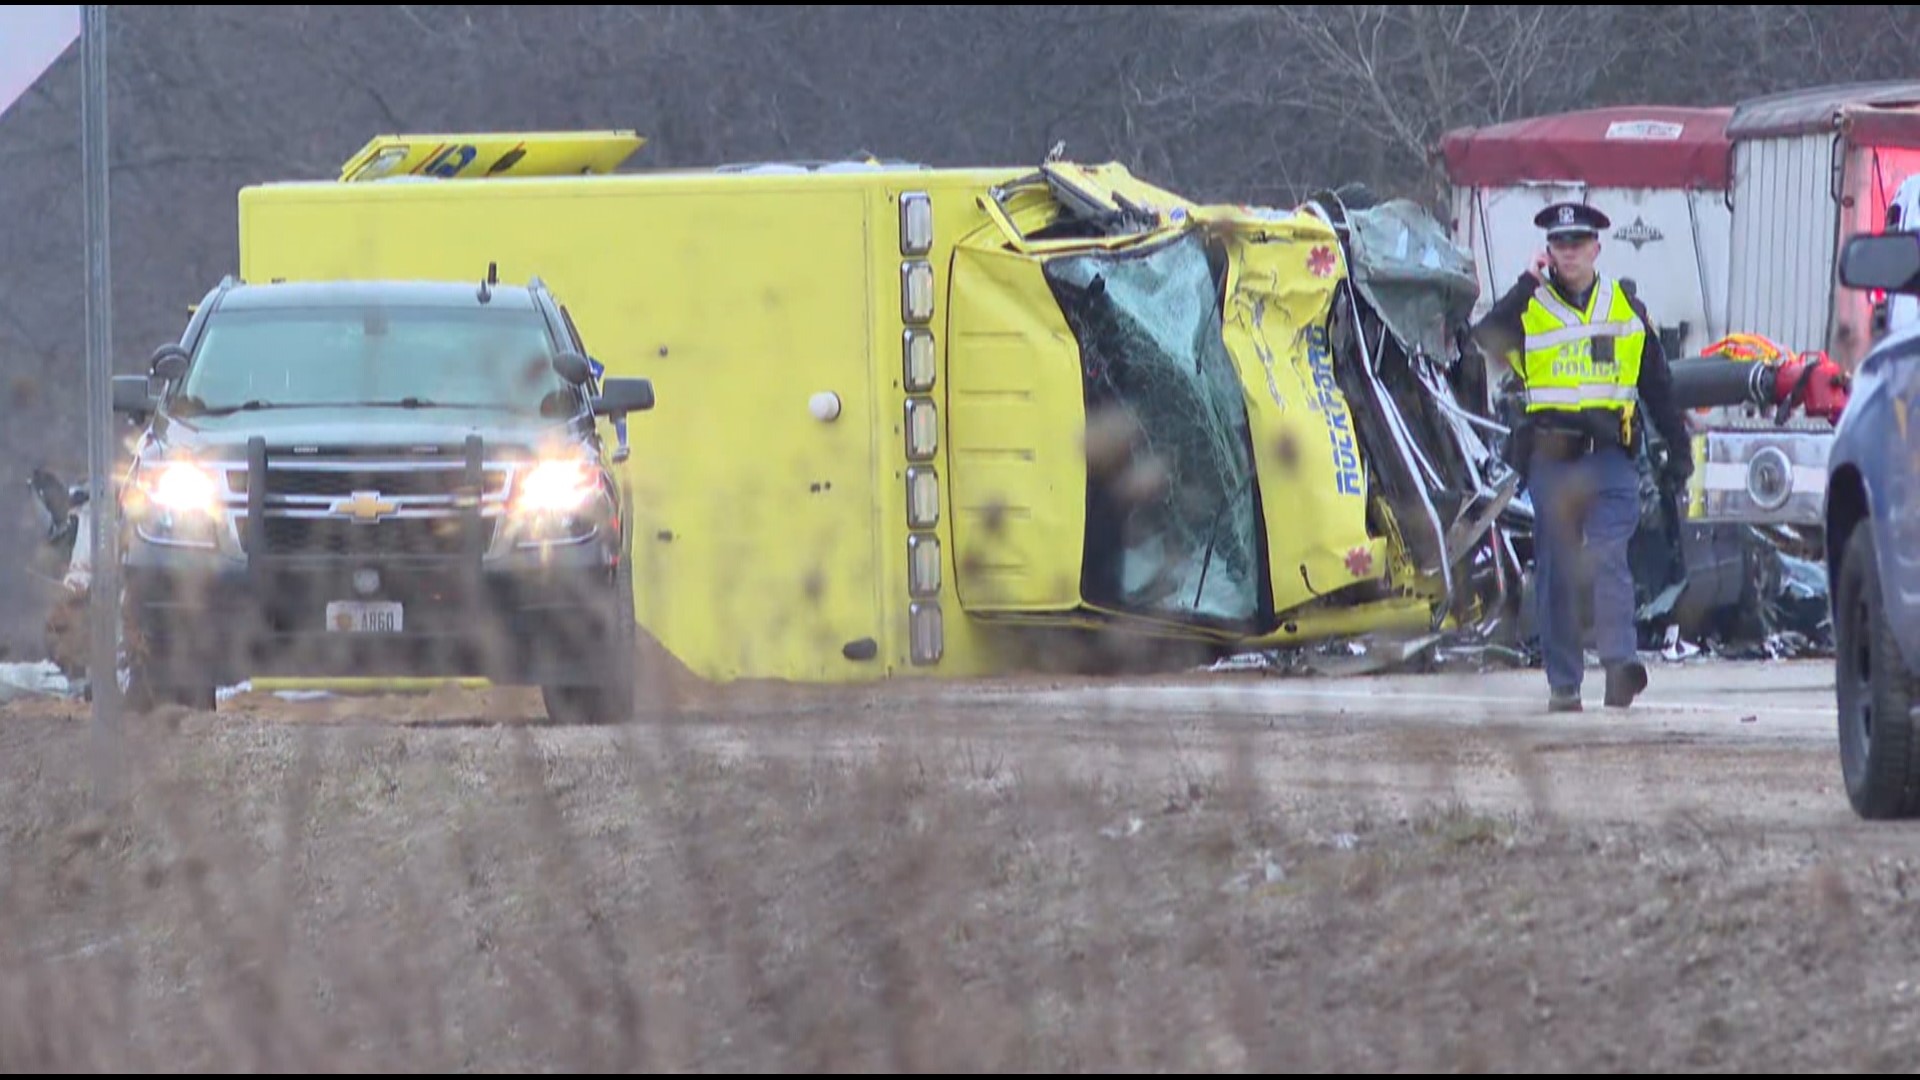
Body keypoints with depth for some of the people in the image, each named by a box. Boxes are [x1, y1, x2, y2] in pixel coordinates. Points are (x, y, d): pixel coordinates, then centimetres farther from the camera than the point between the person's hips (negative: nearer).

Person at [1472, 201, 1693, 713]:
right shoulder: (1529, 307, 7)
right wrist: (1528, 285, -14)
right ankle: (1563, 681, 8)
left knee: (1609, 557, -17)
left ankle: (1620, 659, -25)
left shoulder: (1626, 307, 13)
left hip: (1610, 456, 0)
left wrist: (1678, 449, 15)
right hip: (1551, 456, 1)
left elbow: (1657, 384, 17)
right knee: (1556, 572, 3)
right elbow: (1487, 337, -14)